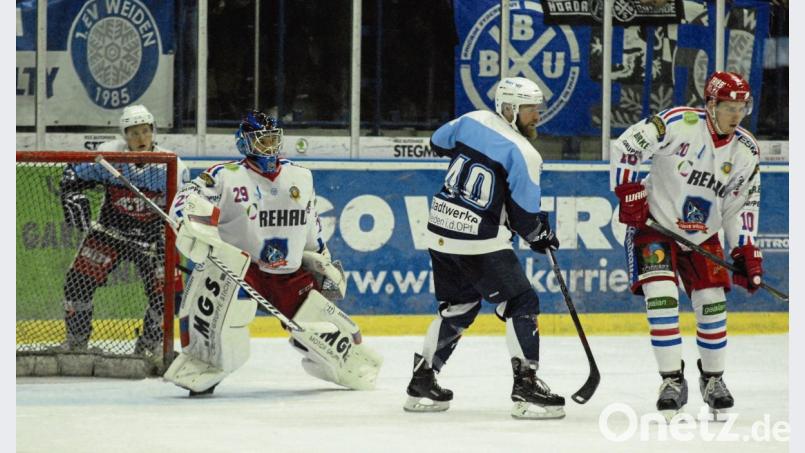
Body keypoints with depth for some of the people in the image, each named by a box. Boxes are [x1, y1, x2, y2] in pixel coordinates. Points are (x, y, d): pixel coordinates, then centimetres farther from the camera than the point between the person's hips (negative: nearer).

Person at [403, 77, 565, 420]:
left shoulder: (471, 121, 4)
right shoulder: (523, 154, -14)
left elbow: (438, 143, 24)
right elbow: (525, 217, -11)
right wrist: (541, 235, 9)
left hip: (441, 232, 8)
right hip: (480, 242, -8)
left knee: (458, 307, 22)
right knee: (521, 304, -1)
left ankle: (422, 382, 24)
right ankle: (526, 387, -11)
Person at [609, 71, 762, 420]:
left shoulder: (746, 151, -3)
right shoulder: (679, 123, -20)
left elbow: (743, 205, 4)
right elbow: (625, 147, -18)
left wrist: (746, 251, -3)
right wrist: (629, 192, -21)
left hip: (703, 235, 5)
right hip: (655, 225, -5)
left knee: (713, 304, 1)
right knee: (662, 297, -18)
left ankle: (713, 379, 21)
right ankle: (672, 381, -11)